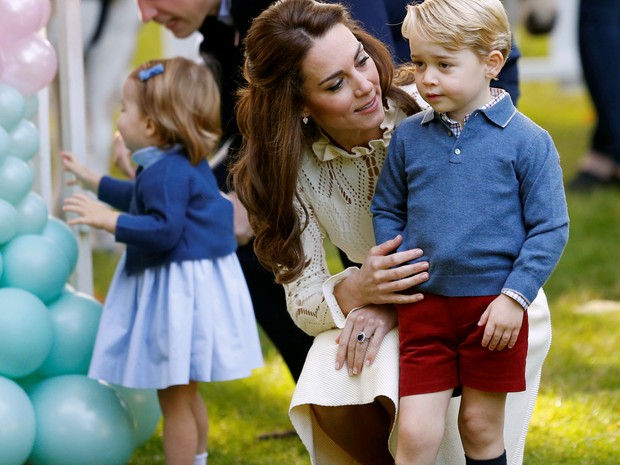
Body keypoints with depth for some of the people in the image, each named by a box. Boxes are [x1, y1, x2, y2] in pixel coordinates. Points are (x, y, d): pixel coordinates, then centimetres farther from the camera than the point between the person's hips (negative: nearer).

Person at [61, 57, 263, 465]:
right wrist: (92, 180, 38)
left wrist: (108, 221, -29)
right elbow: (142, 200, 31)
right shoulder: (182, 163, 12)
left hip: (178, 289, -11)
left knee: (174, 397, -2)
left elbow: (163, 230, -29)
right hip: (185, 284, 11)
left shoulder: (166, 172, -22)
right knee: (185, 393, 23)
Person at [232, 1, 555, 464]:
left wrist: (393, 306, -26)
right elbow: (303, 303, -9)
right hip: (383, 307, 3)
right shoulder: (293, 169, -11)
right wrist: (353, 292, -34)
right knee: (330, 395, -25)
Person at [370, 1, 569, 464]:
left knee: (481, 427, 10)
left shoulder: (527, 141, -6)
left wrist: (515, 296, -12)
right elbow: (386, 212, 15)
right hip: (422, 308, 2)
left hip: (493, 308, -2)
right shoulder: (408, 137, 4)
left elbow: (551, 229, -5)